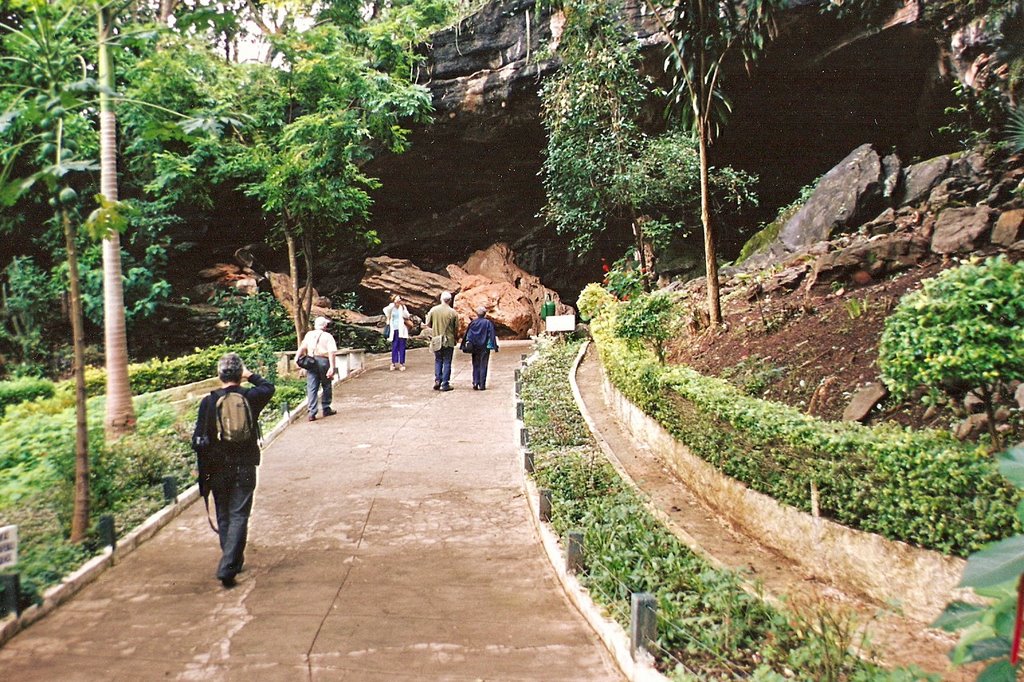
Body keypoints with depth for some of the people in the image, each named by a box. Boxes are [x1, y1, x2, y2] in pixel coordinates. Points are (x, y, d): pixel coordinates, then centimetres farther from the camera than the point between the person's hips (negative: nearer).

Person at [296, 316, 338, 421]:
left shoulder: (309, 334, 10)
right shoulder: (327, 336, 0)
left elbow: (302, 348, 1)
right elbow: (331, 352, -10)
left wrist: (297, 359, 2)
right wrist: (331, 367, -13)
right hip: (323, 361, -2)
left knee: (311, 388, 2)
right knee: (326, 386, 14)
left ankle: (312, 413, -5)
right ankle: (326, 409, 20)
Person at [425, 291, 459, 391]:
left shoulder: (433, 310, -4)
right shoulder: (453, 312, -9)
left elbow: (428, 324, 1)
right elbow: (456, 328, -5)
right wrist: (456, 336, 14)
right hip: (449, 341, -2)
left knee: (438, 361, 17)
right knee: (447, 362, 5)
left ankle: (437, 380, 4)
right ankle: (445, 384, 6)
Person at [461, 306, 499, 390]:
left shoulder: (472, 323, 1)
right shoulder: (488, 323, -5)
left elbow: (467, 335, 3)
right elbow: (492, 335, -7)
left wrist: (465, 346, 7)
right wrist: (494, 346, -5)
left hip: (474, 348, 2)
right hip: (485, 348, -2)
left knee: (476, 366, 11)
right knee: (483, 366, 3)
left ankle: (475, 383, 0)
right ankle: (482, 385, 0)